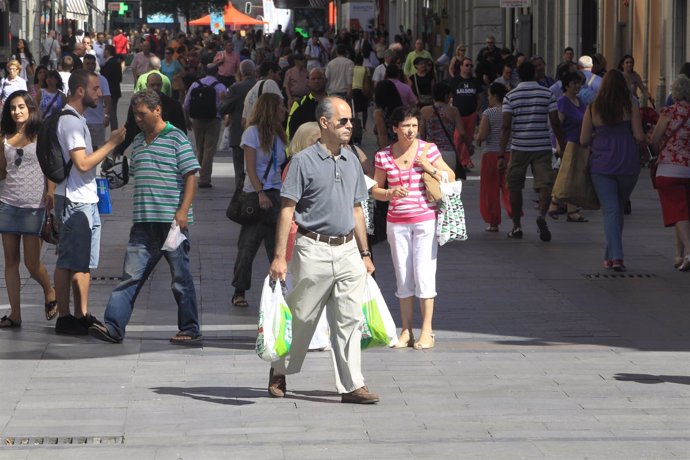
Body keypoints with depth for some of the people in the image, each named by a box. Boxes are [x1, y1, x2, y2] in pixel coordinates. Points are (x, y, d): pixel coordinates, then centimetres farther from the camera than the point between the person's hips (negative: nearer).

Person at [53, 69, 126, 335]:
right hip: (74, 202, -10)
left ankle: (82, 315, 17)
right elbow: (83, 163, -23)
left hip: (86, 200, 10)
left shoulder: (76, 120, 16)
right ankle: (64, 318, 0)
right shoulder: (70, 122, -17)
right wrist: (112, 143, -17)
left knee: (84, 262, 12)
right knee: (69, 261, -4)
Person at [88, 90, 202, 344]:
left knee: (181, 276, 3)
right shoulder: (138, 141, 16)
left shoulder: (176, 138, -5)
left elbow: (190, 176, -8)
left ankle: (190, 330, 12)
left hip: (172, 221, -6)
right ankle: (113, 326, -4)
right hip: (143, 222, 6)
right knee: (131, 274, 0)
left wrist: (183, 210, -16)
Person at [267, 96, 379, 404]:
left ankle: (351, 385, 2)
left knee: (350, 320, 0)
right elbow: (287, 210, -9)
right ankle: (279, 373, 24)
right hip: (314, 250, -5)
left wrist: (365, 253, 16)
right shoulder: (304, 161, -7)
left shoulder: (351, 160, 12)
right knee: (302, 318, 5)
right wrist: (279, 257, -14)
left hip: (347, 250, 5)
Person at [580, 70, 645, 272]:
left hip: (601, 165, 0)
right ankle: (611, 254, 24)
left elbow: (584, 140, 1)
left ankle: (616, 257, -15)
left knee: (610, 211, -2)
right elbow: (639, 136, -7)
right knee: (619, 209, 17)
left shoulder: (593, 109, 0)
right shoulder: (630, 107, -3)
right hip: (628, 164, 0)